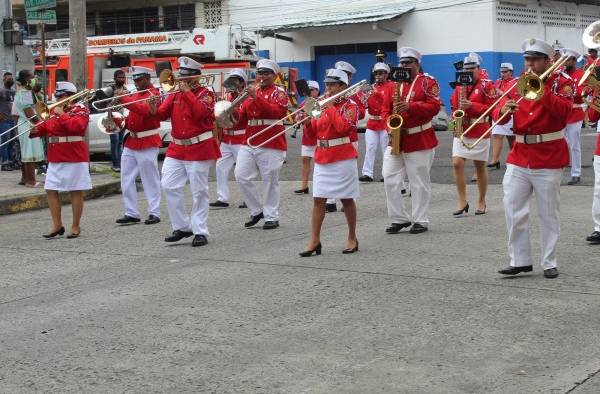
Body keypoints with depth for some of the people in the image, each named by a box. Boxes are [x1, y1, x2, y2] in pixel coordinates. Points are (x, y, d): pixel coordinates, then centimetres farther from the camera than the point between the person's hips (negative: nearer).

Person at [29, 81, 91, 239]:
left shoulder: (80, 110, -3)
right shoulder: (54, 111, 16)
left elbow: (77, 126, -22)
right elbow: (43, 127, 14)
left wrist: (62, 114, -17)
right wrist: (33, 129, -6)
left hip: (75, 159, -7)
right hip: (55, 159, 7)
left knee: (76, 191, 0)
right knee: (50, 190, 2)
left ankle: (76, 227, 7)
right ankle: (57, 225, 9)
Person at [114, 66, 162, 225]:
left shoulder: (154, 94, -9)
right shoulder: (135, 95, 16)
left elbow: (145, 110, -27)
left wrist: (124, 99, -29)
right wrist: (123, 122, 4)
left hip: (147, 144, -8)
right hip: (131, 142, 8)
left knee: (150, 180, -2)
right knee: (126, 180, 5)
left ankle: (154, 213, 5)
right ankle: (131, 213, 10)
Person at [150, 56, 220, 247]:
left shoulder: (205, 93, -3)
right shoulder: (175, 95, 11)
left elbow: (201, 112, -23)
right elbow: (163, 115, 3)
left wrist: (187, 92, -18)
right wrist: (154, 110, -18)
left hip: (199, 149, -5)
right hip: (176, 148, 5)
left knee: (199, 192, 0)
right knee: (169, 186, -1)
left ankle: (200, 232, 6)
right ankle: (182, 227, 10)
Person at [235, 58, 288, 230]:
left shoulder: (279, 92, -2)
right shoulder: (252, 92, 16)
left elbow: (276, 111, -21)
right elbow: (242, 116, 16)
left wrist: (256, 97, -28)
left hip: (271, 145, -6)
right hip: (250, 143, 6)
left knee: (270, 182, -1)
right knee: (241, 177, -1)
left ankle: (271, 217, 9)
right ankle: (257, 211, 14)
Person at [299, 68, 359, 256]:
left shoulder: (350, 105, -4)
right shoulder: (323, 105, 13)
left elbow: (343, 126, -23)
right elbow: (313, 131, 13)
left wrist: (330, 107, -16)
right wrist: (308, 118, -5)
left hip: (343, 159, -5)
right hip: (322, 159, 5)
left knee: (346, 199, 3)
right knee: (318, 199, -1)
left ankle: (352, 239, 15)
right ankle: (314, 241, -1)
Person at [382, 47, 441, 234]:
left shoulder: (428, 82, -2)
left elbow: (434, 106, -14)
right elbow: (387, 110, 16)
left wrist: (410, 106, -25)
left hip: (420, 140, -5)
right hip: (396, 139, 5)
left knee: (420, 182, 2)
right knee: (389, 179, -1)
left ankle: (420, 221, 12)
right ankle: (399, 218, 9)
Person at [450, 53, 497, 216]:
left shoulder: (486, 85, -4)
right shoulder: (459, 86, 10)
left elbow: (492, 107, -10)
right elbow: (454, 105, 17)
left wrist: (471, 106, -20)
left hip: (480, 132, -4)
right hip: (461, 131, 4)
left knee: (480, 166, 6)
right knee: (457, 163, -9)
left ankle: (482, 201, 18)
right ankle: (462, 201, 0)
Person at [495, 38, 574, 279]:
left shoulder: (562, 82, 0)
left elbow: (564, 110, -19)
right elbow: (498, 116, 4)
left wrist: (540, 89, -24)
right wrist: (503, 110, -18)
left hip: (548, 158, -4)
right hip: (519, 157, 4)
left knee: (549, 214, 3)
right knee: (512, 210, 0)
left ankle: (549, 263, 12)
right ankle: (519, 260, 8)